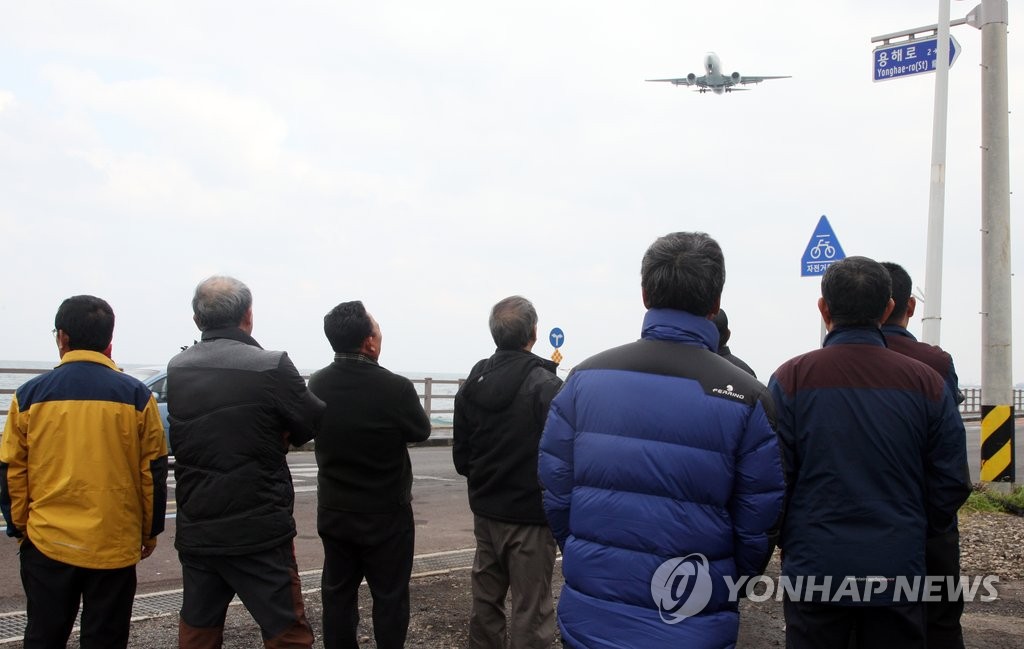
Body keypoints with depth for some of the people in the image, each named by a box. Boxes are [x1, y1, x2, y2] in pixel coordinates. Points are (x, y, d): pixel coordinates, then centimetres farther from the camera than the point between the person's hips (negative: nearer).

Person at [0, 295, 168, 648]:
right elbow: (153, 471, -1)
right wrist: (150, 530, 11)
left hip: (47, 543, 1)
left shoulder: (29, 395, -2)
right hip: (114, 545, -1)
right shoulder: (136, 396, -4)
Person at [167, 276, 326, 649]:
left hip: (195, 531, 6)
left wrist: (266, 437, 4)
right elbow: (318, 423, -4)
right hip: (258, 533, -5)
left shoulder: (176, 370, 3)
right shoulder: (271, 367, -14)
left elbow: (180, 439, 6)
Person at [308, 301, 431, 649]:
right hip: (386, 514, -4)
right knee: (389, 596, 8)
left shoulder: (317, 384, -9)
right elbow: (421, 431, -5)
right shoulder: (395, 388, -24)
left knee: (338, 594, 14)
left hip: (334, 511, 5)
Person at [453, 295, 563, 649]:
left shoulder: (472, 383, 4)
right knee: (530, 612, 0)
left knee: (485, 601, 17)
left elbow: (461, 457, 9)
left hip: (485, 511, 7)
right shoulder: (545, 385, -16)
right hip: (530, 515, -7)